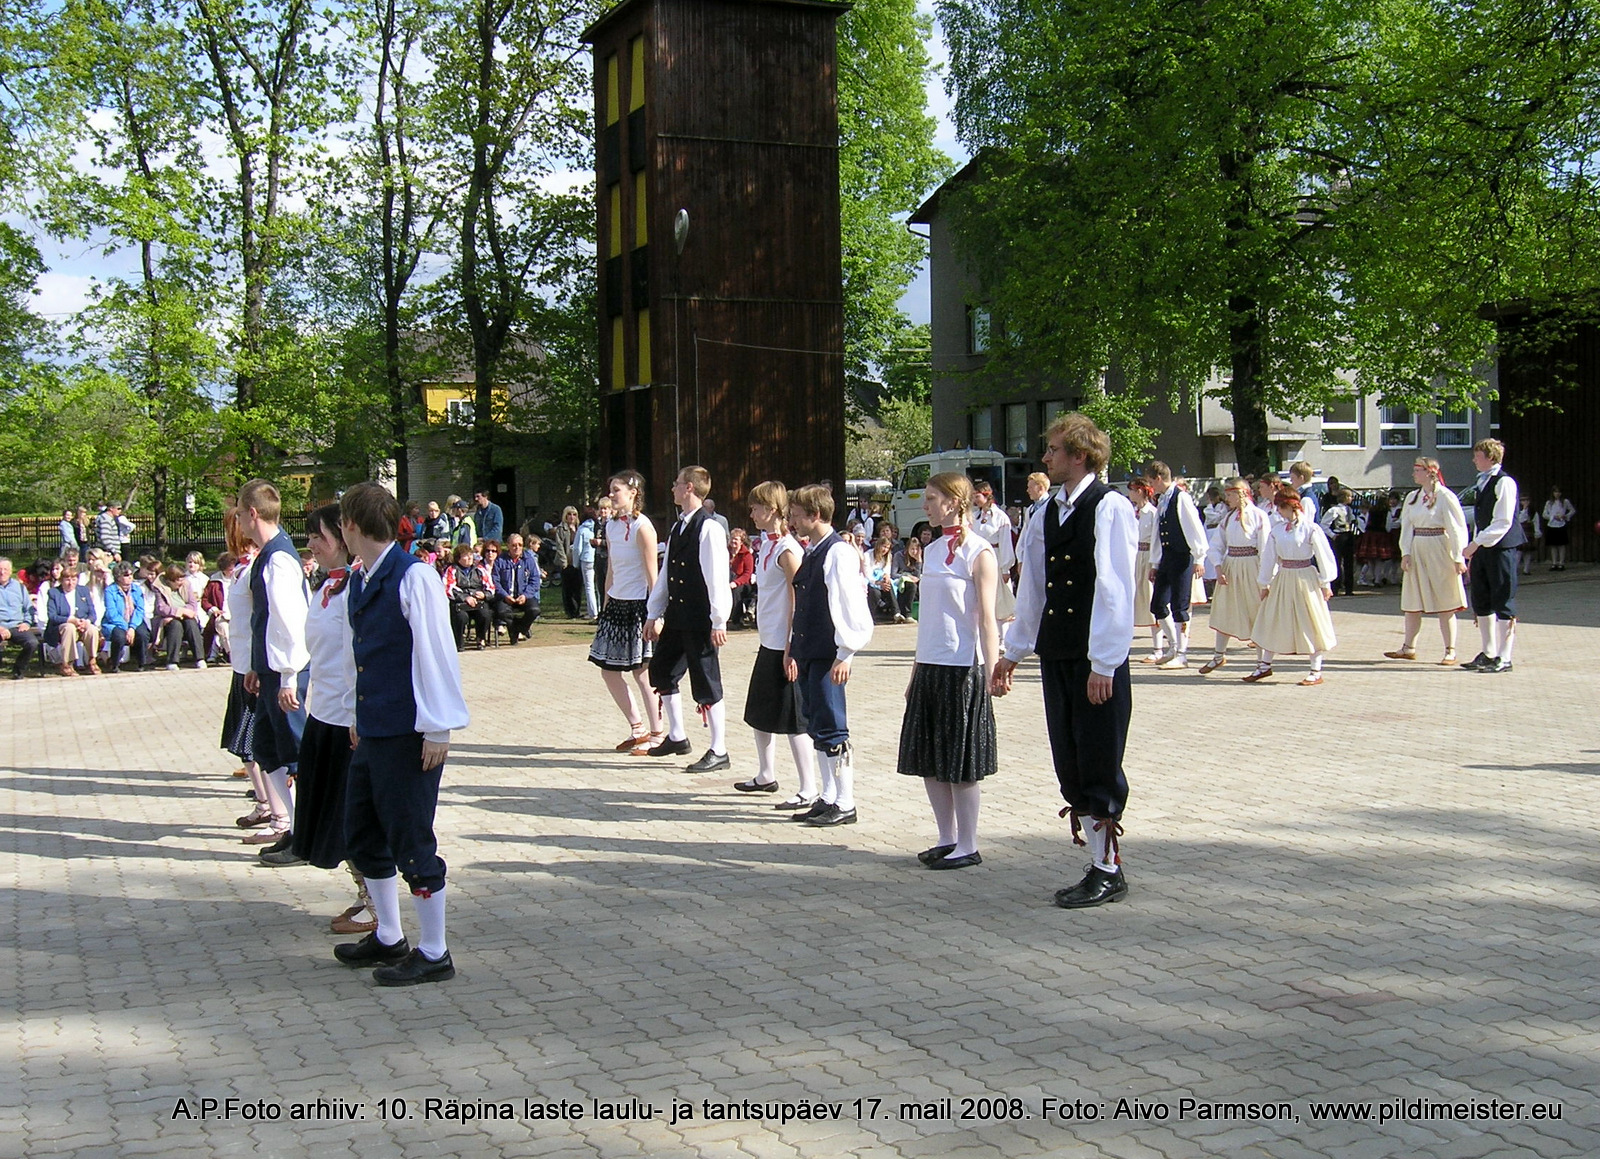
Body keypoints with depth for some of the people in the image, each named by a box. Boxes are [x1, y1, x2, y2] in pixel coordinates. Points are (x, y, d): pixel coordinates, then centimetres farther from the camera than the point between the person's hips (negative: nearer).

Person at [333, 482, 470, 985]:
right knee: (362, 835, 17)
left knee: (411, 842, 0)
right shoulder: (358, 582, 9)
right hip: (370, 731, 9)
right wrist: (360, 717, 19)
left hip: (408, 734, -9)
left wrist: (438, 728, -17)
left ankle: (433, 955, 14)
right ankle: (388, 938, 34)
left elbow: (435, 652, -17)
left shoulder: (412, 576, -16)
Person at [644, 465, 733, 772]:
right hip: (675, 615, 9)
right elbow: (665, 574, 17)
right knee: (661, 671, 15)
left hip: (700, 618, -9)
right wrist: (654, 614, 17)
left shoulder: (709, 528, -15)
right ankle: (677, 736, 30)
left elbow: (717, 577, -18)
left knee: (706, 683, -3)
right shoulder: (677, 528, 13)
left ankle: (718, 752, 7)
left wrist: (719, 622, -20)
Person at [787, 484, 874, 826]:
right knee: (816, 727, 13)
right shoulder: (811, 553, 14)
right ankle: (827, 797, 21)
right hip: (808, 654, 9)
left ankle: (845, 804, 4)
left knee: (831, 728, -4)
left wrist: (844, 654, -19)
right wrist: (795, 651, 18)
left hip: (829, 656, -9)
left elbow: (850, 606, -18)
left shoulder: (839, 553, -14)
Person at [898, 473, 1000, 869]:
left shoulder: (978, 553, -9)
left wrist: (991, 676, -17)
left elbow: (986, 619, -12)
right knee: (928, 759, 10)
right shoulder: (934, 551, 13)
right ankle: (947, 839, 22)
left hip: (962, 669, -8)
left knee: (961, 762, -1)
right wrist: (916, 670, 16)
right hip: (930, 668, 8)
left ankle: (968, 847, 9)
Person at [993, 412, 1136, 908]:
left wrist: (1103, 664, -18)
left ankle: (1108, 871, 12)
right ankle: (1098, 862, 21)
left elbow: (1115, 590, -15)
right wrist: (1013, 653, 20)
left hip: (1096, 660, -7)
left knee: (1099, 766, 0)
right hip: (1056, 655, 7)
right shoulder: (1048, 515, 12)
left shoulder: (1110, 508, -11)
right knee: (1070, 766, 10)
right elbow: (1033, 589, 18)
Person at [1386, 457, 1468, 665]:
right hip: (1417, 552, 6)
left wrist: (1458, 558, -13)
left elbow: (1456, 529, -10)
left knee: (1445, 604, -2)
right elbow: (1407, 527, 10)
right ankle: (1408, 647, 18)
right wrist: (1406, 553, -1)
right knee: (1411, 603, 9)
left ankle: (1450, 651, 4)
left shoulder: (1445, 497, -9)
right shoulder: (1412, 498, 10)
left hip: (1439, 552, -6)